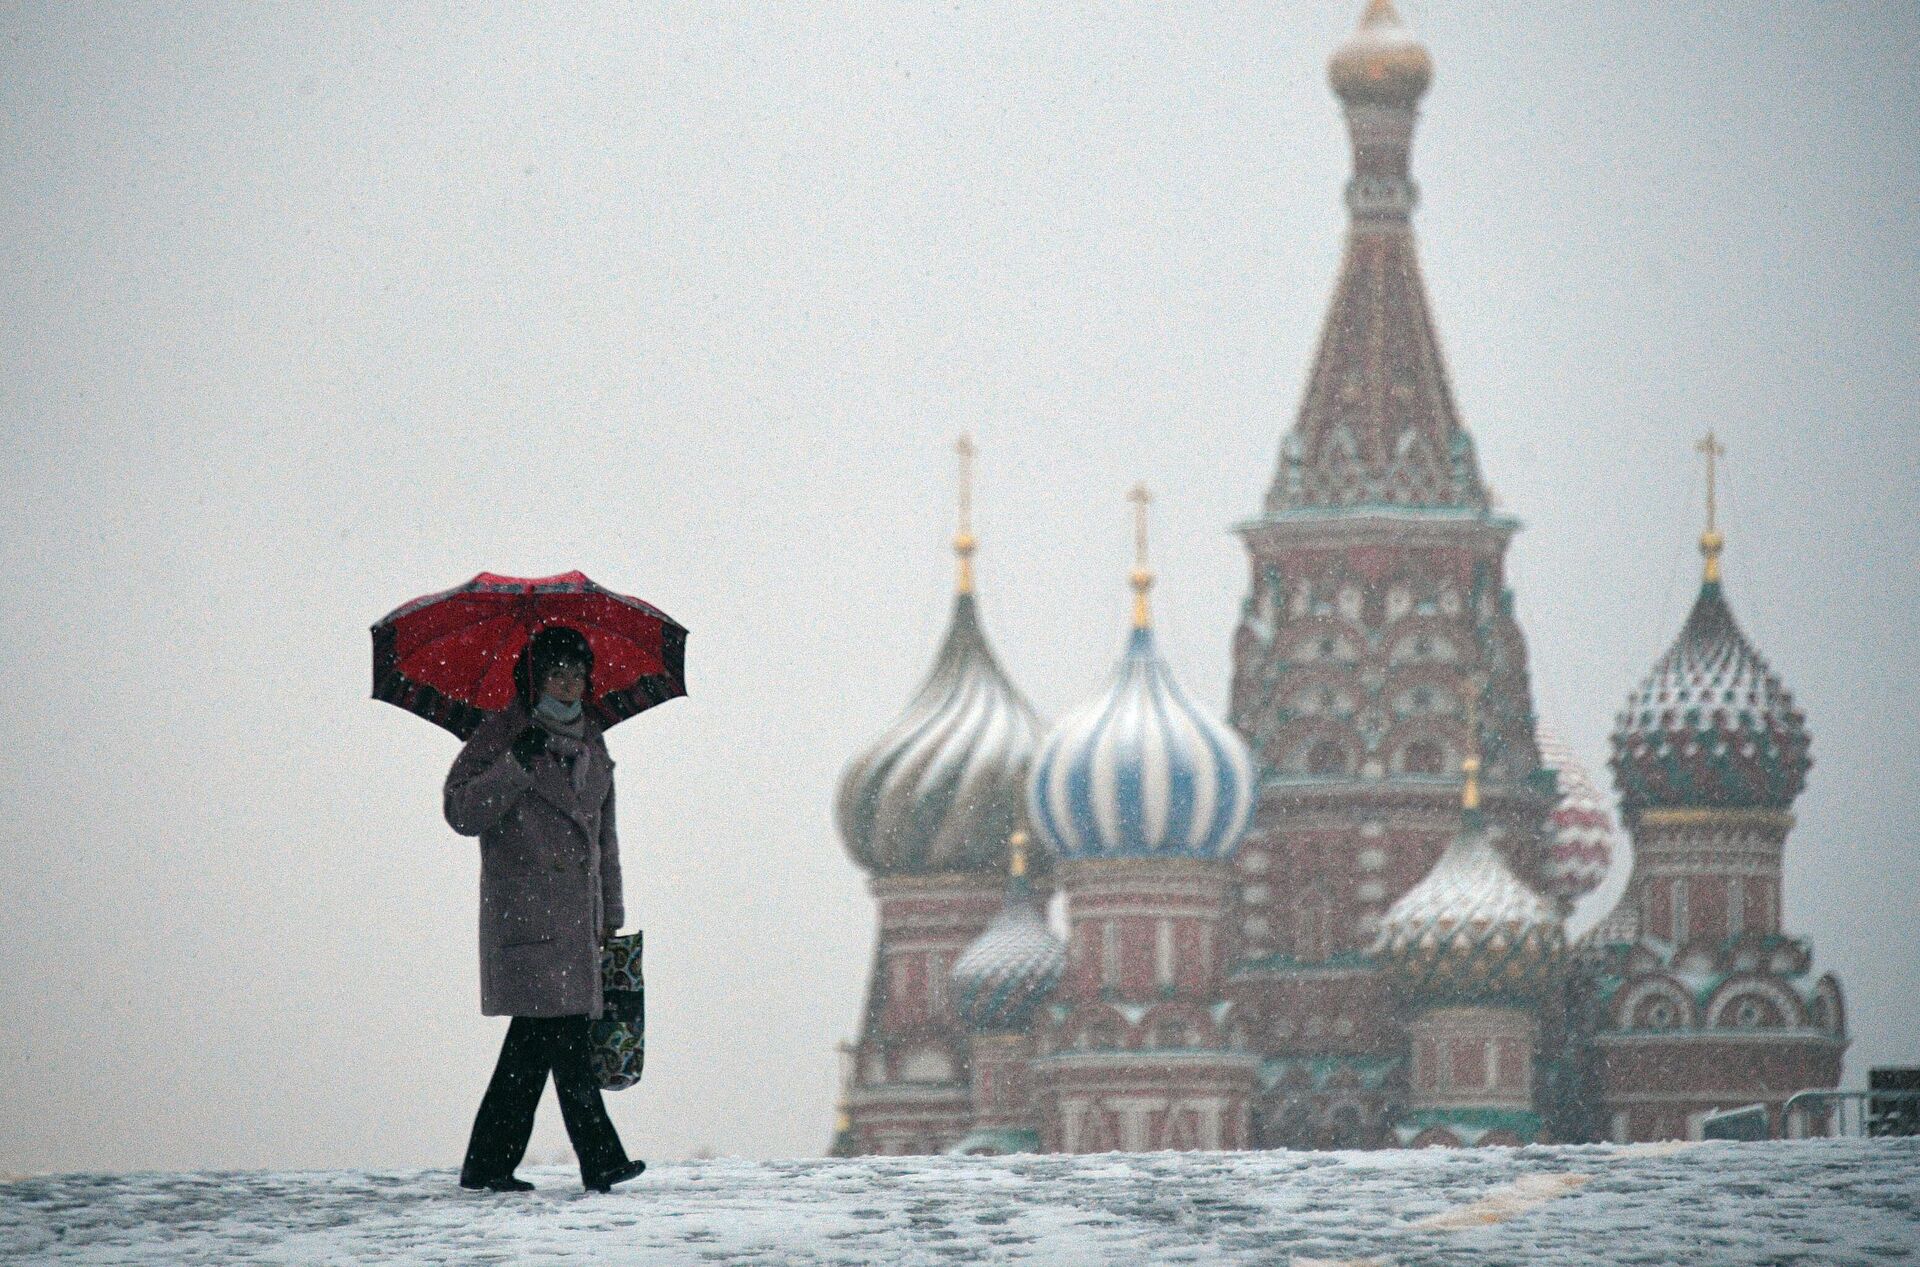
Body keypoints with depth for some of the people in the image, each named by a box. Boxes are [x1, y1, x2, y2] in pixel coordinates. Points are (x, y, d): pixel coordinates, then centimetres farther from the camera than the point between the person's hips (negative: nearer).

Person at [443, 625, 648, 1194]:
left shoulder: (591, 742, 18)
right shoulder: (502, 735, -3)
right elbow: (462, 811, -12)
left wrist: (610, 910, 22)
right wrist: (517, 763, -21)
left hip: (578, 912, 7)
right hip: (525, 908, -7)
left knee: (535, 1037, 5)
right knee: (564, 1032, -15)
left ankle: (488, 1163, 9)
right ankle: (599, 1158, -19)